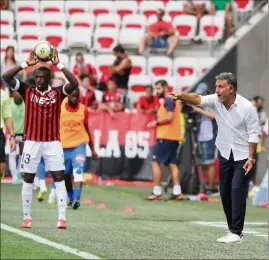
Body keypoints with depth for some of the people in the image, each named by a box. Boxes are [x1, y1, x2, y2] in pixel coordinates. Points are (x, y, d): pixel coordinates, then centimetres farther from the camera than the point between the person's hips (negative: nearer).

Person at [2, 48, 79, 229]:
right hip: (31, 142, 1)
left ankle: (62, 218, -7)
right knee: (28, 180, 5)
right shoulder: (27, 91, 3)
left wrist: (59, 65, -18)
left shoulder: (58, 93, 0)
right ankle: (27, 217, 13)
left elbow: (75, 83, -16)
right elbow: (6, 77, -5)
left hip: (53, 142, -1)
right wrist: (26, 64, -11)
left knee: (59, 179, -6)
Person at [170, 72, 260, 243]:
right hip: (225, 155, 5)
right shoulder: (216, 101, -8)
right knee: (225, 193, 6)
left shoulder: (247, 107, -18)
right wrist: (181, 96, -44)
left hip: (243, 156, -5)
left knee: (237, 190, -14)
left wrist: (251, 159, -18)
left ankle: (236, 233, -13)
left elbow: (254, 134, -14)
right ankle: (233, 229, 17)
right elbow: (198, 99, -24)